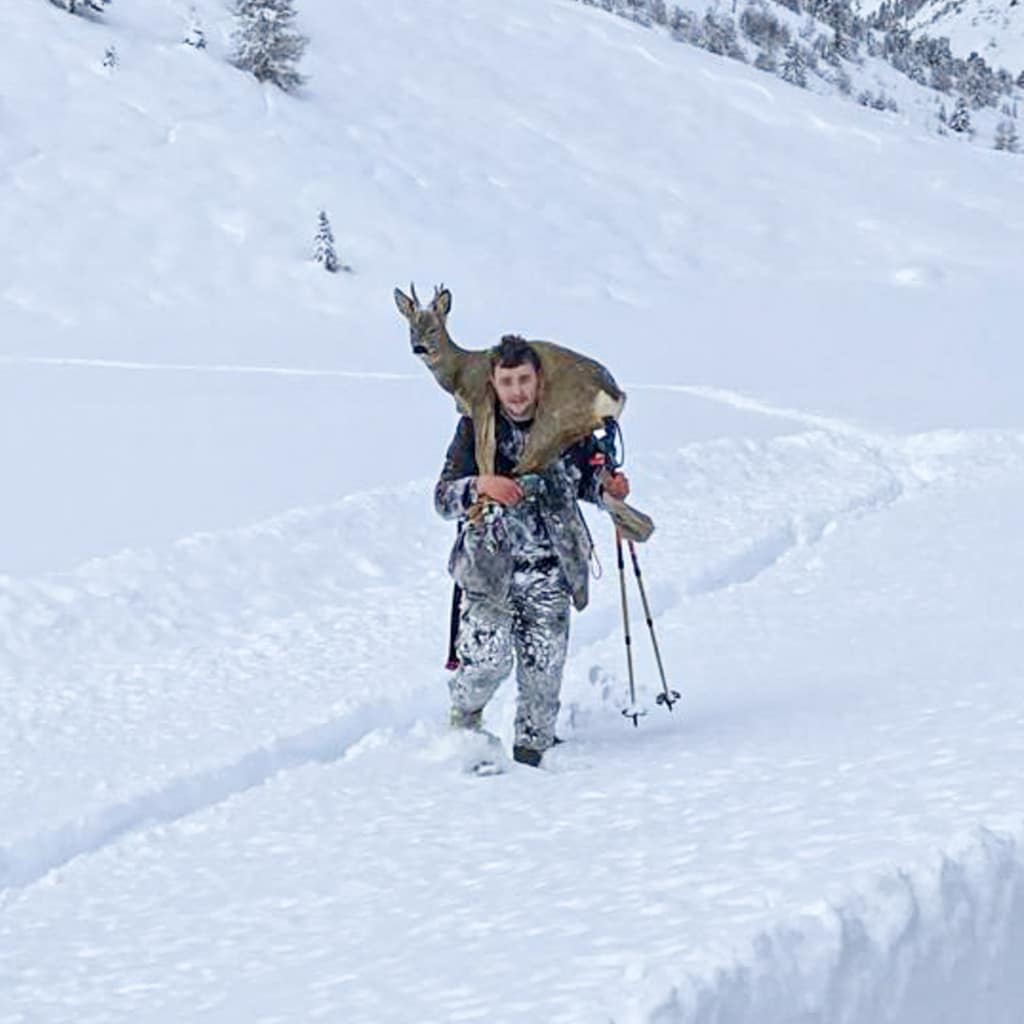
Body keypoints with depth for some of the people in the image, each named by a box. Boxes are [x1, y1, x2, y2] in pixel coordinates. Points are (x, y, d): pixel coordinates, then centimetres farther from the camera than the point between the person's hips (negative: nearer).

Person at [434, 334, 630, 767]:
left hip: (548, 567, 2)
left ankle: (530, 748, 15)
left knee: (543, 666, -4)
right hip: (490, 564, -2)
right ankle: (464, 716, 17)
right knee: (489, 656, -15)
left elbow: (586, 481, 18)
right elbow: (443, 497, -7)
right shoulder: (477, 427, -3)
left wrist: (607, 485, -4)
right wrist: (481, 485, -26)